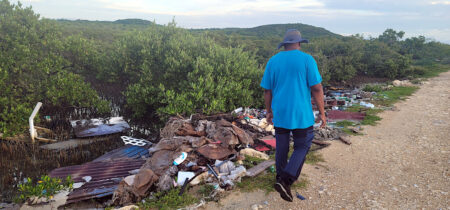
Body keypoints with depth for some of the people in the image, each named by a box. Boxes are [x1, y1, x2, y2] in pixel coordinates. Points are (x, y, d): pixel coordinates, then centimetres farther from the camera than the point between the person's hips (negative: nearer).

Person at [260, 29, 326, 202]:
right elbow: (317, 89, -10)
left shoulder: (273, 61, 2)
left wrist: (269, 111, 15)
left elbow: (267, 90, 5)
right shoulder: (307, 60, -7)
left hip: (279, 114, 4)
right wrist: (322, 113, -3)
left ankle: (281, 179, 32)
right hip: (301, 115, -3)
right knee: (302, 148, 9)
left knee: (281, 147, 17)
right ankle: (285, 181, -4)